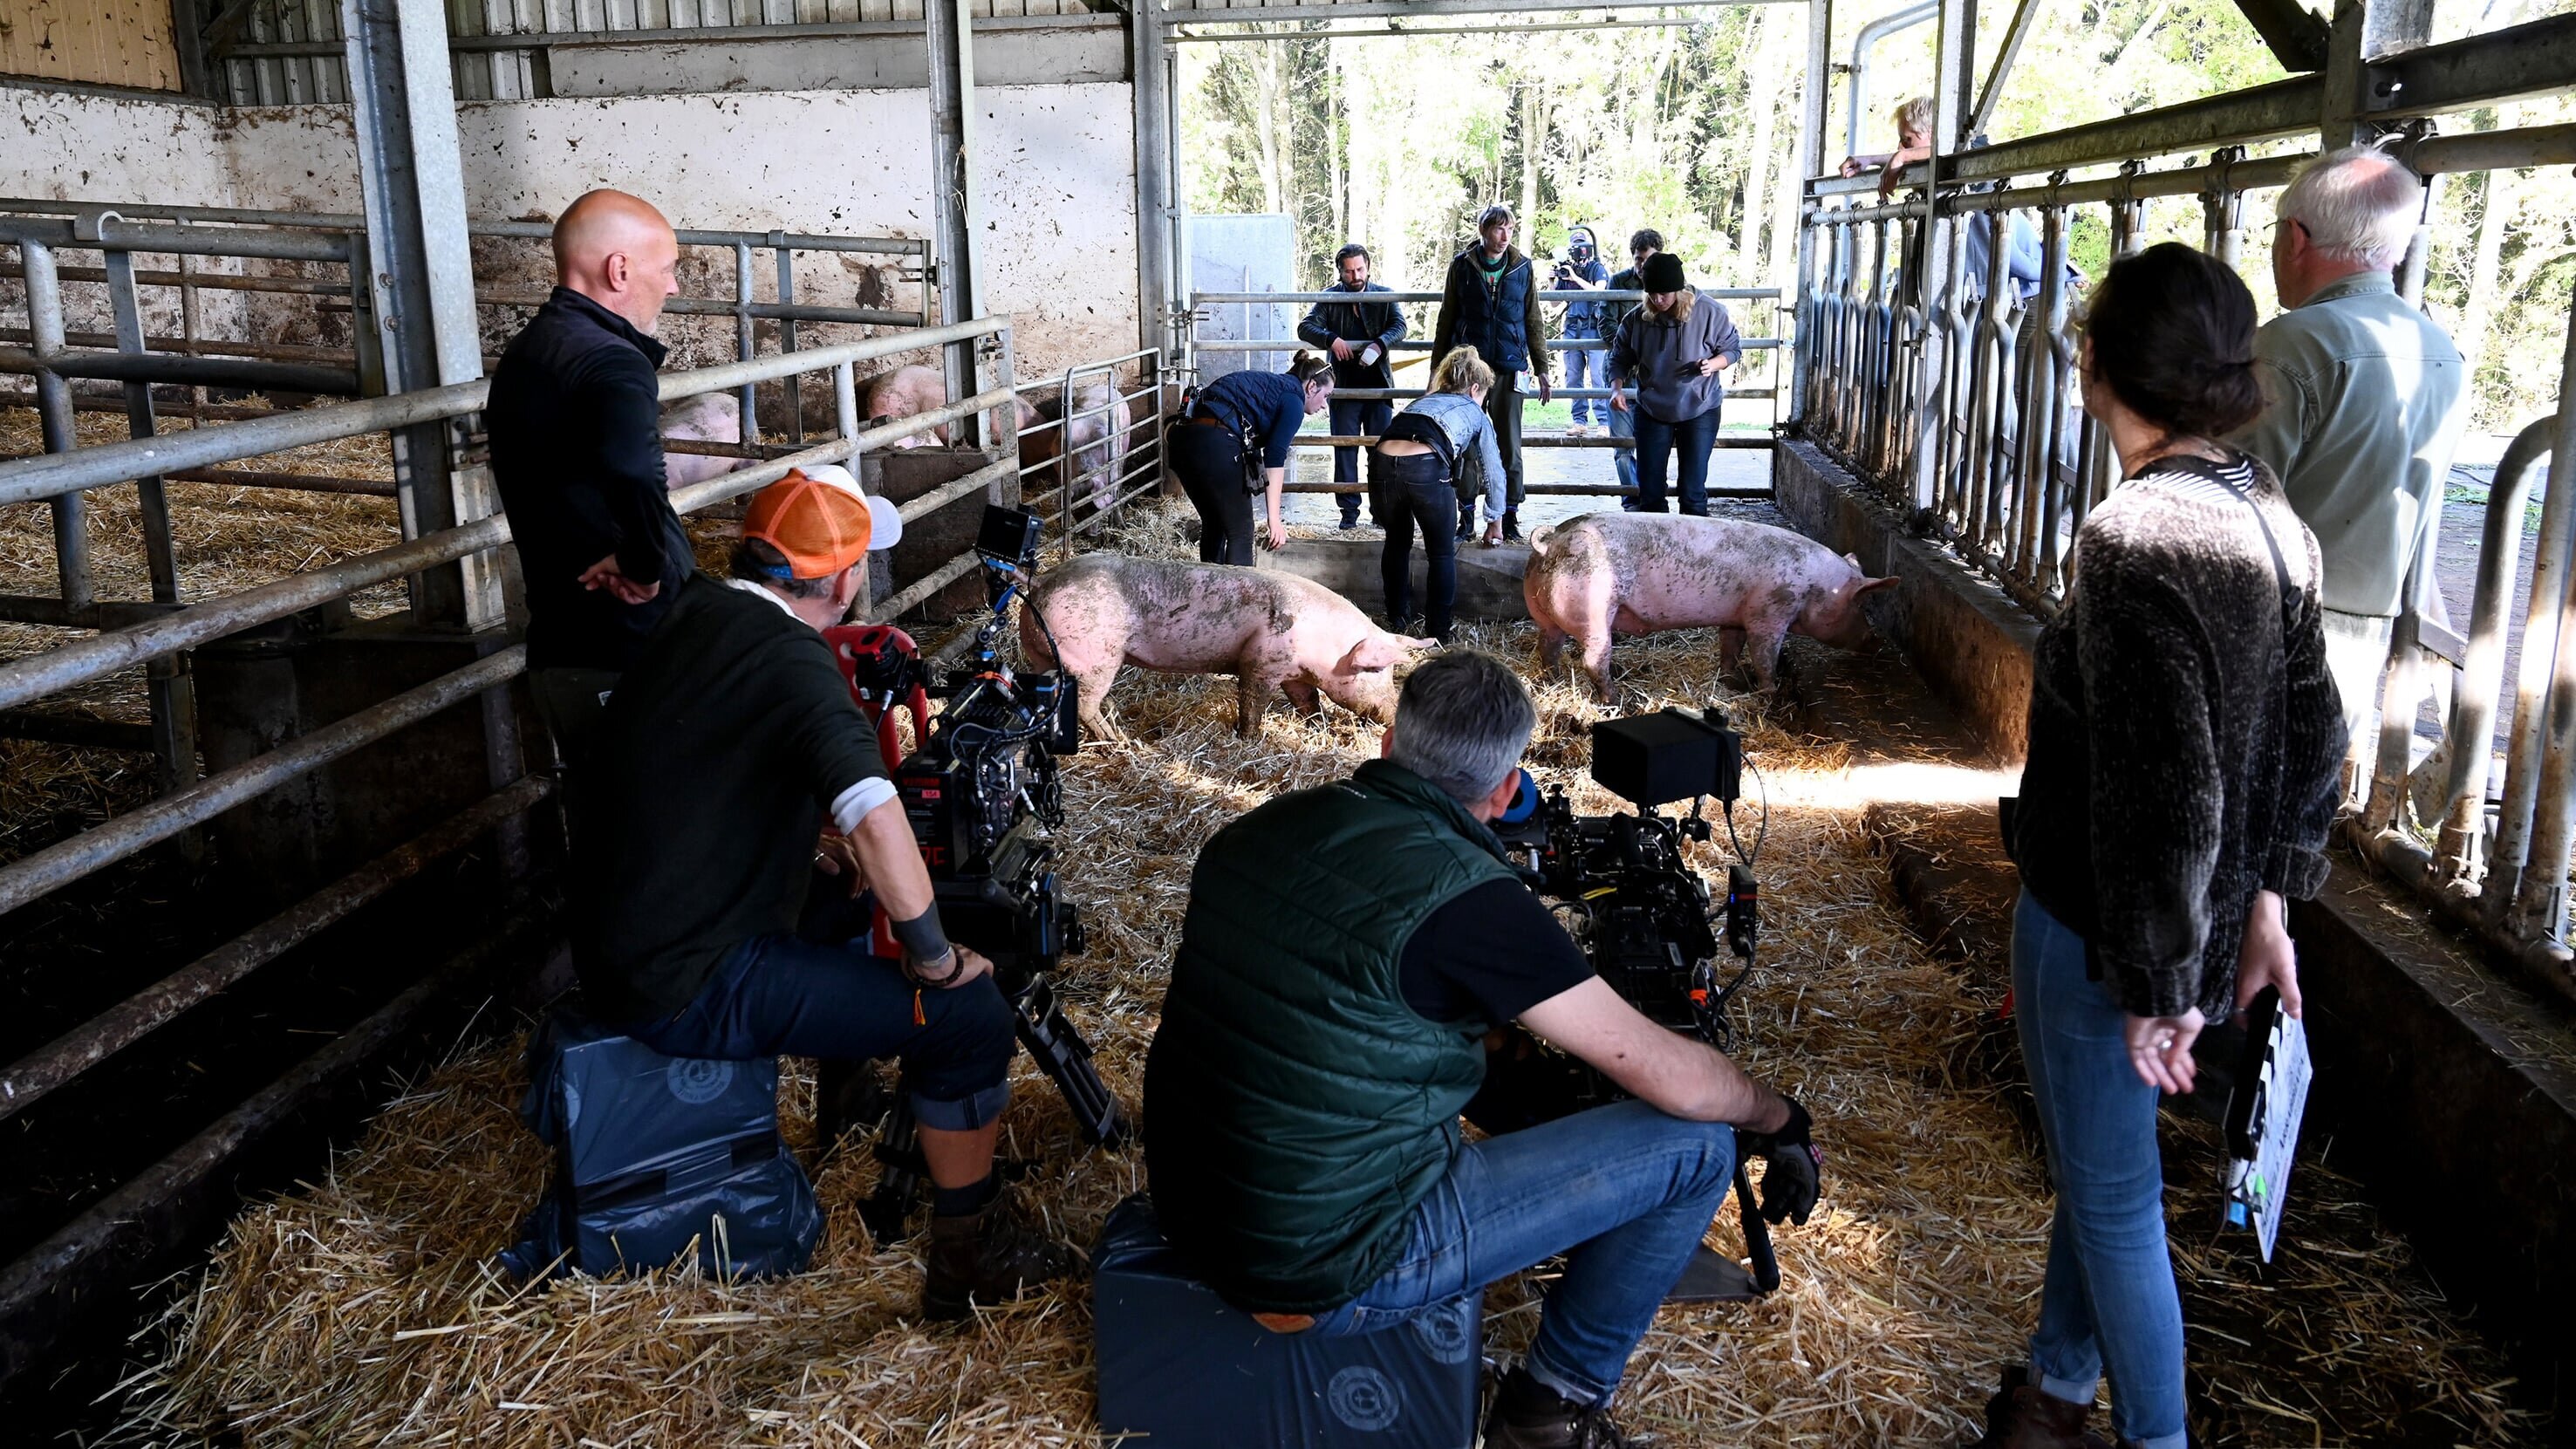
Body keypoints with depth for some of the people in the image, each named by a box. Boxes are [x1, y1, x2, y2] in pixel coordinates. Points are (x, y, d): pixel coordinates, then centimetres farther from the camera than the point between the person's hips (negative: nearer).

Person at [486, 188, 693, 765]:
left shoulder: (522, 355, 13)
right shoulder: (611, 361, -19)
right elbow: (631, 474, -40)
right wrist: (645, 566, -25)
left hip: (555, 650, 9)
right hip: (630, 656, -9)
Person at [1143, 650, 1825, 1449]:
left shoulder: (1253, 829, 0)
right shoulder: (1466, 894, -20)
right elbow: (1675, 1079, -13)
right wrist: (1782, 1118, 7)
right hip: (1329, 1274, -7)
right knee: (1699, 1145, -1)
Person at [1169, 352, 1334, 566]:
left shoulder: (1269, 384, 28)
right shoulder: (1293, 398, 3)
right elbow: (1275, 458, -8)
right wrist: (1274, 519, -11)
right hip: (1216, 443, -9)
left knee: (1213, 524, 22)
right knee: (1241, 532, 1)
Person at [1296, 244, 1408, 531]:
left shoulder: (1384, 296, 6)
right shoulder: (1330, 299, 6)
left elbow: (1399, 326, -8)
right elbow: (1305, 327, -3)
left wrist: (1378, 345, -28)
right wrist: (1331, 339, -22)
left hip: (1378, 386, 0)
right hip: (1344, 388, 0)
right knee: (1345, 452, 2)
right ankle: (1349, 512, 8)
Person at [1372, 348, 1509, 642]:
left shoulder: (1423, 401, 38)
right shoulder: (1476, 413, 27)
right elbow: (1494, 473, 31)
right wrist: (1496, 523, 45)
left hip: (1382, 461, 4)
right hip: (1427, 467, -4)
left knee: (1397, 542, 28)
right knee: (1442, 553, 16)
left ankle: (1397, 622, 35)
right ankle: (1438, 634, 16)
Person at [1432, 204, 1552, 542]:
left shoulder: (1522, 268, 6)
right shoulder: (1462, 265, 4)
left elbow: (1533, 322, 10)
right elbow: (1446, 319, 9)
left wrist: (1542, 371, 7)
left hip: (1509, 368, 0)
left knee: (1509, 447, 2)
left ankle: (1509, 519, 8)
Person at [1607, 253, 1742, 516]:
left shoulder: (1710, 312, -12)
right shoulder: (1637, 319, -6)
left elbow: (1733, 348, -1)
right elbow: (1620, 359, 3)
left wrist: (1714, 364, -23)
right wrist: (1617, 388, -16)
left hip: (1699, 410, -2)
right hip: (1652, 412, 2)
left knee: (1693, 491, -1)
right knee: (1649, 492, 6)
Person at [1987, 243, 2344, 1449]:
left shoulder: (2135, 536, -26)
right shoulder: (2266, 515, 1)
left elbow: (2166, 791, -26)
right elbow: (2312, 731, 9)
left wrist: (2155, 983, -17)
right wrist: (2268, 899, 16)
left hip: (2103, 926, -9)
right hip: (2210, 912, 9)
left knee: (2110, 1191, 11)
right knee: (2093, 1159, 24)